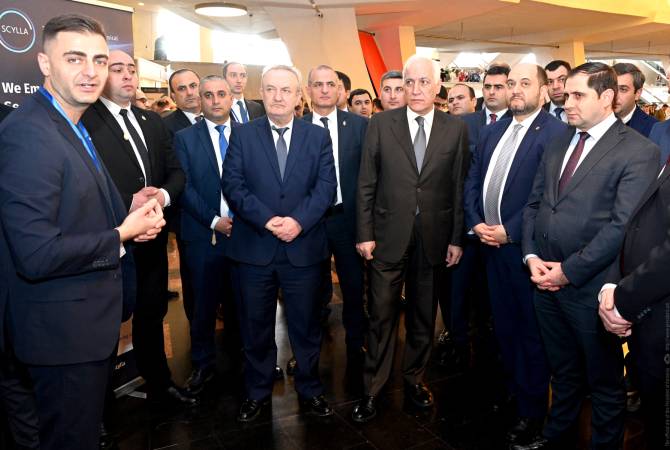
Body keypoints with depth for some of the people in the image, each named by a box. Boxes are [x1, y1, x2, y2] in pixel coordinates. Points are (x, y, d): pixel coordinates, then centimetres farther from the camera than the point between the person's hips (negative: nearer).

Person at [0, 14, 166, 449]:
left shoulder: (77, 126, 9)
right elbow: (37, 255, -29)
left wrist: (132, 217, 1)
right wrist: (121, 236, -16)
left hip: (95, 315, 10)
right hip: (65, 327, -10)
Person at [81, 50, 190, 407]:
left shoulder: (153, 122, 12)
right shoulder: (85, 122, -11)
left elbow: (176, 171, 12)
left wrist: (164, 195, -8)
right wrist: (127, 204, -23)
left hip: (153, 239, 7)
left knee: (152, 314, 20)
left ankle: (158, 383, 38)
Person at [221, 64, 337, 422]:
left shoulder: (318, 137, 6)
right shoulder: (242, 135, 5)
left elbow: (325, 187, -3)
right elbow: (232, 185, -4)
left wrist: (298, 221, -18)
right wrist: (266, 219, -17)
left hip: (304, 248, 0)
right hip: (253, 248, 0)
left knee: (306, 325, 12)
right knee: (255, 326, 13)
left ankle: (309, 390, 30)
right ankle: (257, 392, 32)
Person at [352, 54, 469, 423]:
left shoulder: (456, 130, 2)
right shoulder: (380, 124, 0)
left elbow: (459, 188, 3)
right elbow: (366, 184, 0)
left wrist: (457, 239, 1)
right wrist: (364, 234, -4)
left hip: (434, 237, 1)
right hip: (388, 236, -1)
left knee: (423, 316, 14)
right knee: (381, 316, 7)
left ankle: (414, 378, 34)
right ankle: (372, 389, 22)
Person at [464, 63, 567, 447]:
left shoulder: (556, 133, -12)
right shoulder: (493, 131, 12)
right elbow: (473, 180, 11)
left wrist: (509, 230, -18)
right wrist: (476, 223, -2)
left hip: (525, 246, -6)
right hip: (490, 243, 7)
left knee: (531, 330, 8)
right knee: (503, 325, 18)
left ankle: (533, 410, 24)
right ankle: (513, 388, 38)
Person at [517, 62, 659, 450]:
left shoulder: (639, 152, -11)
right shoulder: (557, 146, 11)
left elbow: (622, 226, -18)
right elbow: (534, 204, 12)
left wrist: (569, 270, -16)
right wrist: (531, 256, -3)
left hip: (590, 287, -6)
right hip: (546, 282, 6)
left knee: (605, 381, 14)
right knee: (563, 372, 23)